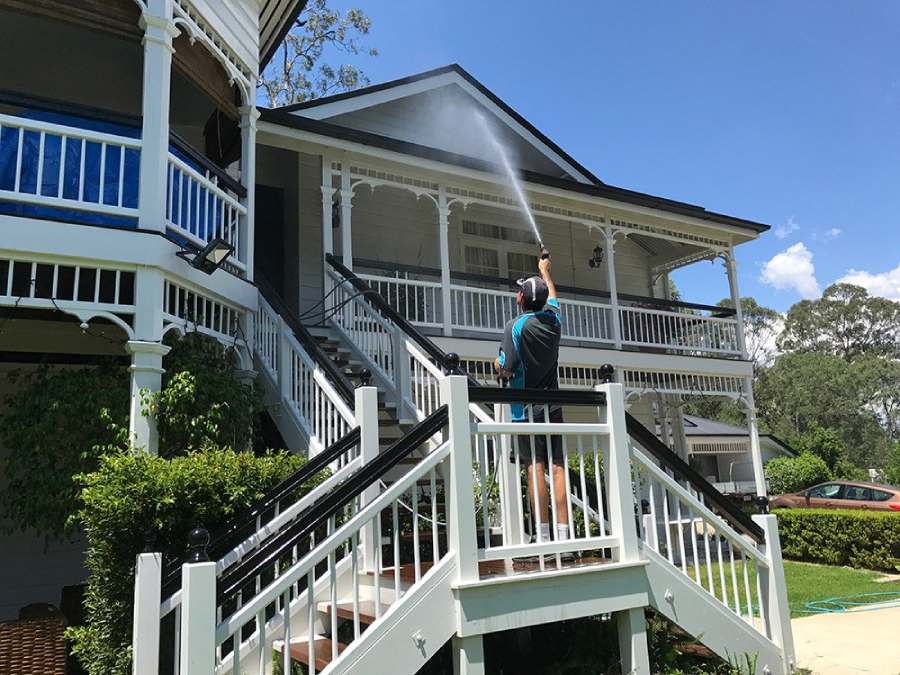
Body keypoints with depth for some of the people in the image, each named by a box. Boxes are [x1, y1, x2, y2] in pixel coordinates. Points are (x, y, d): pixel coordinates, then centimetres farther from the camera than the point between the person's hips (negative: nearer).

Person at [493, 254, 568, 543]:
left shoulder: (516, 326, -10)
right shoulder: (553, 320, 7)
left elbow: (505, 371, -12)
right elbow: (553, 297, 31)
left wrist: (497, 364, 11)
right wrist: (545, 271, 47)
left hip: (527, 409, -5)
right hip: (554, 407, 5)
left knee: (535, 468, -7)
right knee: (558, 468, 1)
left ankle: (542, 535, -7)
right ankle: (563, 533, 2)